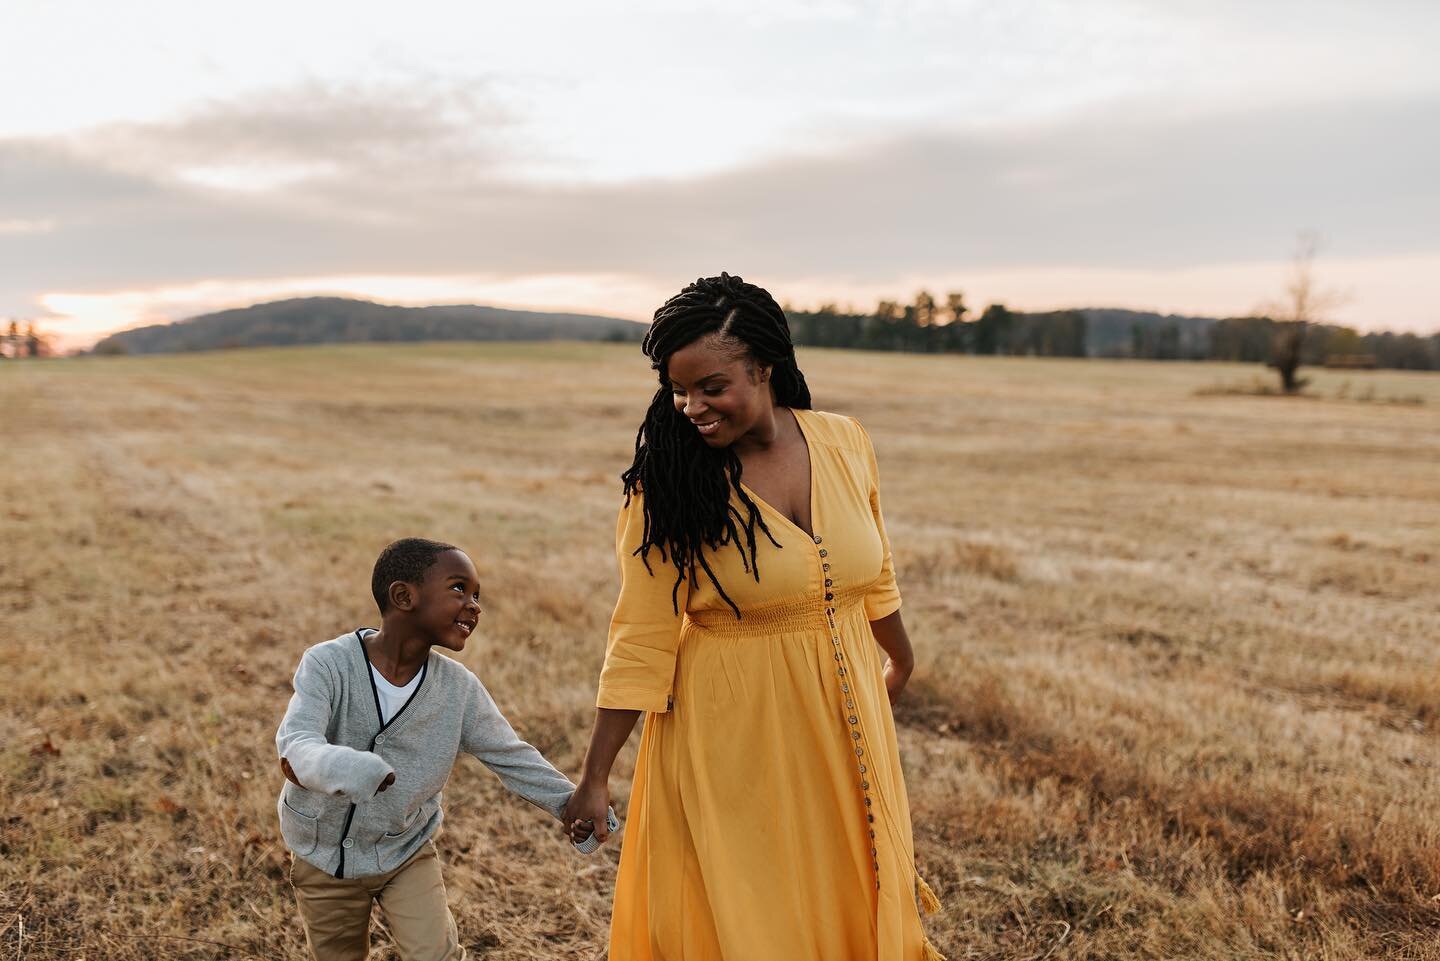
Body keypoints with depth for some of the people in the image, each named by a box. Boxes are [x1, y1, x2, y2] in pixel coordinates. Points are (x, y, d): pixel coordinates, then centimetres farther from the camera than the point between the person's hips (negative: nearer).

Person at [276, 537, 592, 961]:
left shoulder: (460, 688, -14)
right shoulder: (328, 664, -24)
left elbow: (512, 756, -7)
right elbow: (295, 741, -37)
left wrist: (570, 802, -19)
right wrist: (331, 766, -59)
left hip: (406, 851, 1)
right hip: (325, 856, -1)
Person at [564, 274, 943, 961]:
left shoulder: (843, 442, -5)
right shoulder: (668, 482, -15)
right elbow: (640, 639, -12)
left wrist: (900, 660, 24)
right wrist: (595, 776, -10)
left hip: (845, 716, 4)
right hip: (730, 734, -4)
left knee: (856, 903, 20)